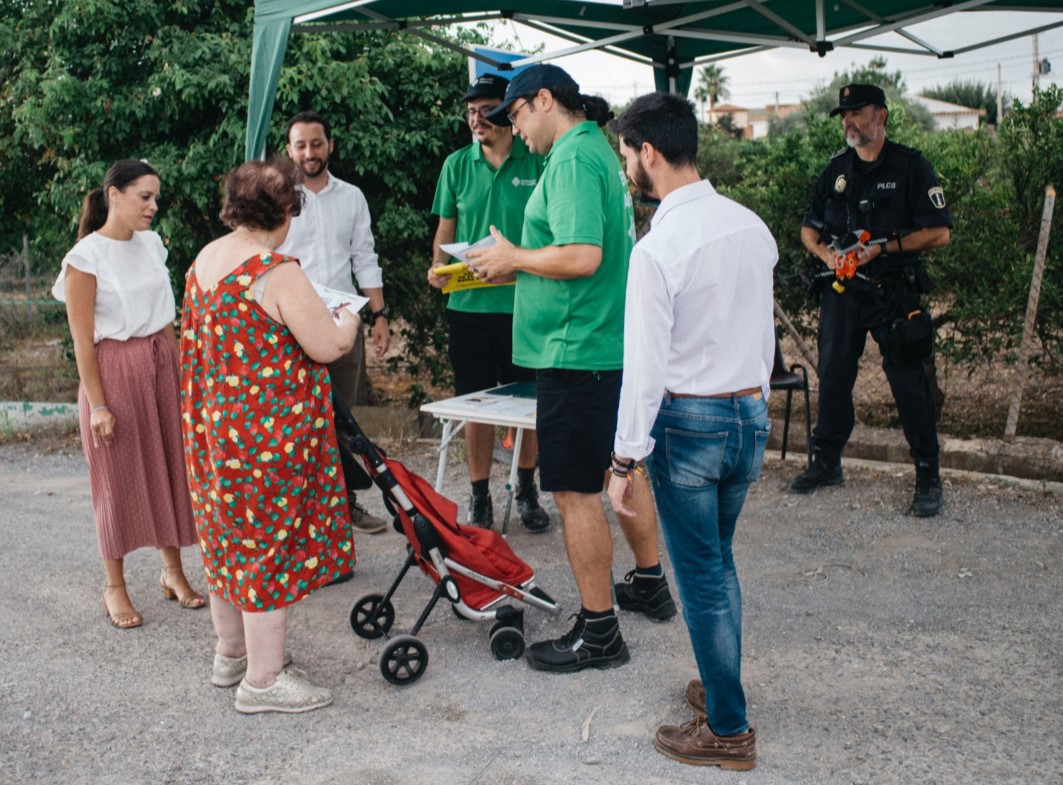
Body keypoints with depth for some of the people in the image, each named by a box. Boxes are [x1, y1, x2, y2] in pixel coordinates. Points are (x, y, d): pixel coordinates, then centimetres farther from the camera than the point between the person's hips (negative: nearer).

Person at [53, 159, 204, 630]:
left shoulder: (151, 244, 5)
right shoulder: (86, 256, -13)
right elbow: (82, 339, -12)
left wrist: (182, 373, 13)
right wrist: (98, 404, -13)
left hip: (161, 365, 6)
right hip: (114, 371, -5)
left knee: (169, 466, 10)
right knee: (119, 479, 4)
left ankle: (172, 570, 25)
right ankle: (115, 587, 18)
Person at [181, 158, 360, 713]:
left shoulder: (204, 261, 7)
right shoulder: (277, 272, -20)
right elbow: (329, 346, -18)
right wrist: (348, 319, 3)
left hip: (213, 421, 9)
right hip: (270, 429, -9)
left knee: (229, 536, 19)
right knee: (271, 542, 1)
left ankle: (231, 653, 35)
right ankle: (263, 679, 11)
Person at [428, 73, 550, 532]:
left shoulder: (537, 163, 0)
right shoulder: (457, 165, 8)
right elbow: (445, 230, 13)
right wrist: (439, 266, -6)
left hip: (523, 303, -1)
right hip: (469, 303, 2)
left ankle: (527, 491, 26)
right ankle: (480, 498, 18)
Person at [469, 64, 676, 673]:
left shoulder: (573, 158, -16)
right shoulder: (602, 151, 15)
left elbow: (582, 256, -27)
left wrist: (515, 258, -11)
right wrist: (519, 263, 14)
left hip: (577, 350, -10)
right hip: (619, 343, 10)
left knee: (576, 490, -3)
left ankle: (598, 632, 6)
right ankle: (651, 584, 37)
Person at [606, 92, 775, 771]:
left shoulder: (658, 248, -19)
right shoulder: (752, 226, 3)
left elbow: (645, 366, -18)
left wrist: (626, 459, -11)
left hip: (689, 421, -7)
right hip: (751, 412, 7)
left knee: (702, 577, 5)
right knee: (720, 562, 22)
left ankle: (728, 730, 17)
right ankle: (721, 687, 37)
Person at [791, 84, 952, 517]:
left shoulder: (910, 166, -4)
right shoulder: (836, 169, 11)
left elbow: (939, 232, -8)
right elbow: (809, 227, 17)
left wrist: (882, 247, -16)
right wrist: (825, 252, -5)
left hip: (895, 291, -5)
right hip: (842, 291, 5)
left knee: (909, 380, -4)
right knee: (833, 376, 9)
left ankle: (928, 476, 7)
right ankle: (826, 462, 24)